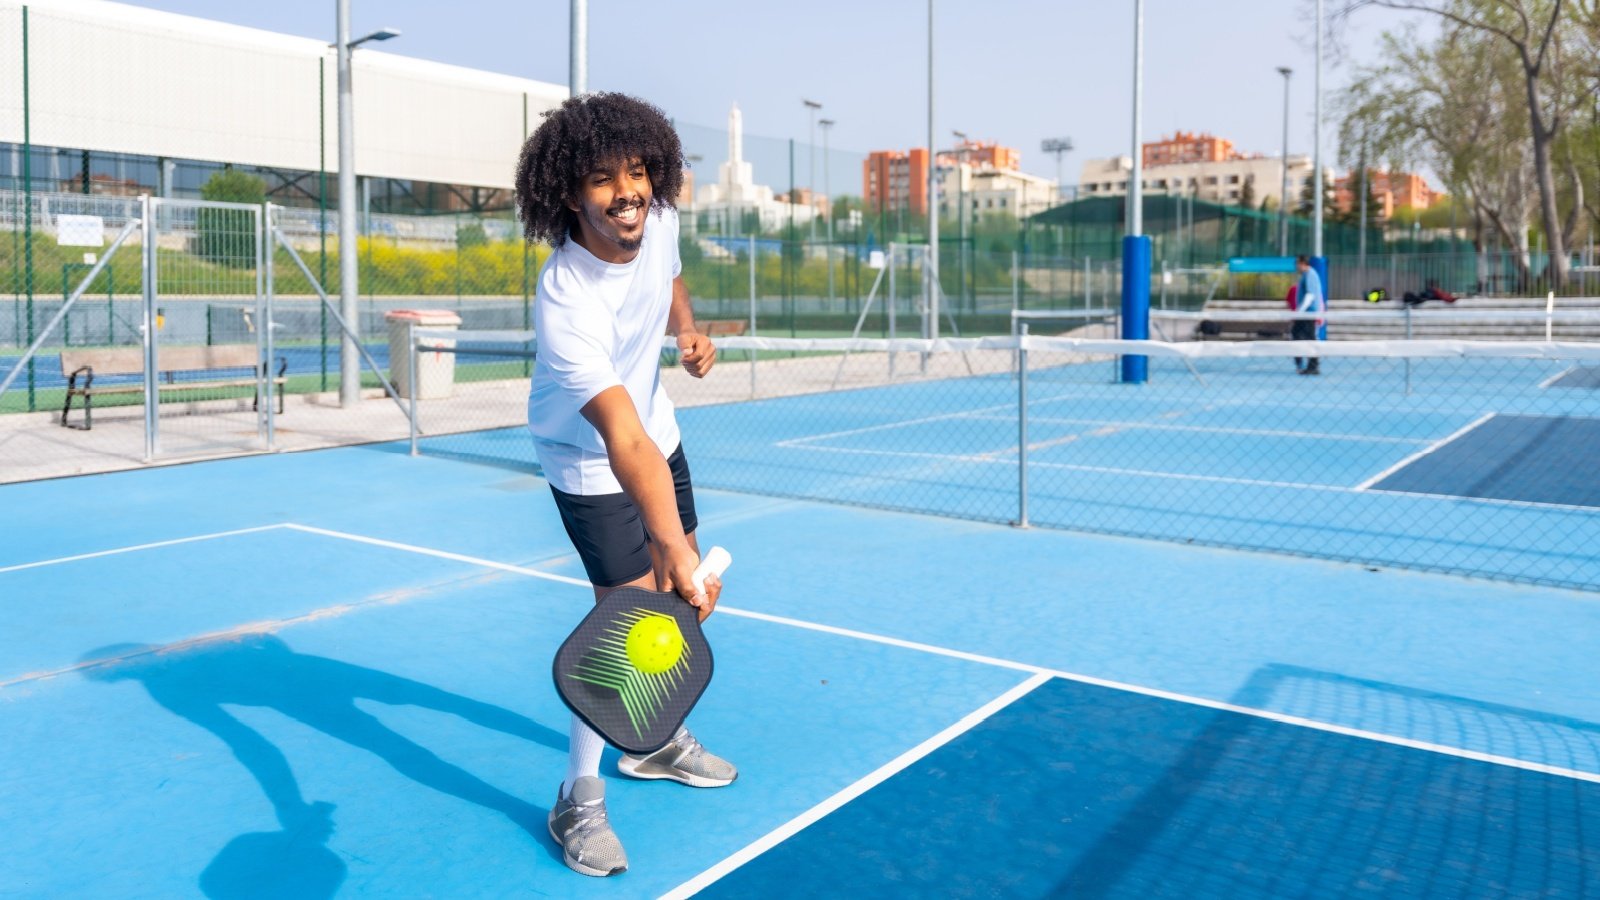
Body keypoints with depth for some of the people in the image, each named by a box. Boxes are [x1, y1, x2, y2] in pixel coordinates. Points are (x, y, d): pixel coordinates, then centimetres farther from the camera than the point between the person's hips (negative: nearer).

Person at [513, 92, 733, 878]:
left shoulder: (658, 222, -16)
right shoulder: (567, 303, -38)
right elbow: (623, 443, -48)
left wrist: (687, 333, -9)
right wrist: (668, 542, -61)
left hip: (658, 434, 8)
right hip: (592, 464, -7)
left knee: (695, 595, 15)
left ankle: (655, 742, 38)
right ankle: (579, 802, 11)